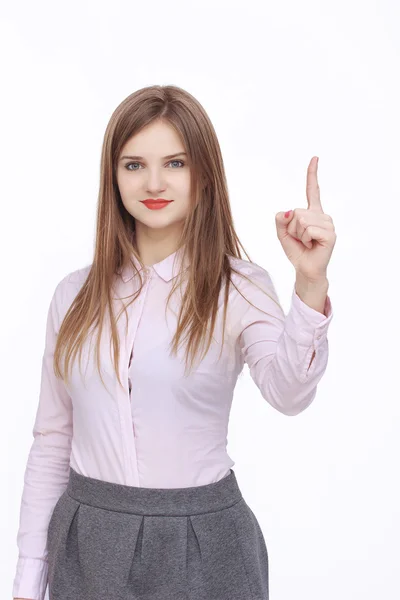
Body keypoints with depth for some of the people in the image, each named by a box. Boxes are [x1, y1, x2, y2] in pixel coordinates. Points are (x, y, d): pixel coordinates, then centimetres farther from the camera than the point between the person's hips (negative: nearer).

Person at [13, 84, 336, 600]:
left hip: (202, 544, -2)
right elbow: (52, 441, 7)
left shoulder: (239, 288, -7)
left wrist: (310, 283, -43)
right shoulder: (76, 295, 3)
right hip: (88, 541, 3)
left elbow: (288, 393, -26)